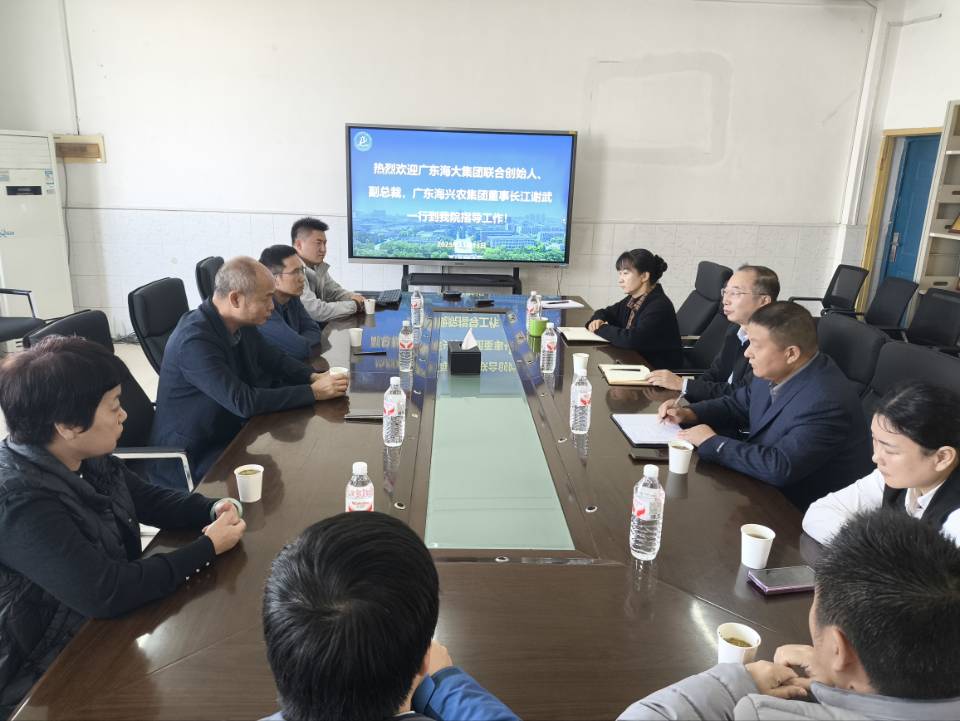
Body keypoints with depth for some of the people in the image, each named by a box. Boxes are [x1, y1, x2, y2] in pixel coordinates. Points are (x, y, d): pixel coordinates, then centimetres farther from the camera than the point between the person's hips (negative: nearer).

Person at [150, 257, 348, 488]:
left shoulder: (241, 324, -2)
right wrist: (314, 392, -26)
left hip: (233, 432, 8)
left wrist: (314, 376, -7)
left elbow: (275, 360, 13)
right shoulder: (195, 341, -27)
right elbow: (244, 402, -30)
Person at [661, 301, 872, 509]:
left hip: (802, 512, -7)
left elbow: (778, 467, -35)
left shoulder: (825, 402, -31)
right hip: (770, 490, 7)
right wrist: (688, 413, -4)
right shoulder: (775, 372, -5)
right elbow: (738, 405, 12)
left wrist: (712, 442, -24)